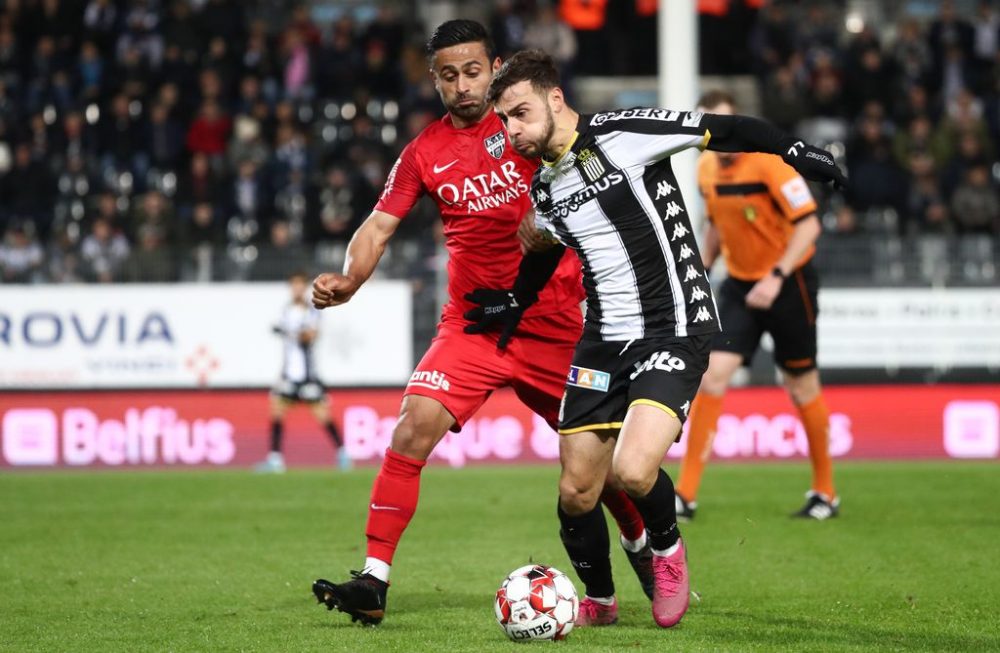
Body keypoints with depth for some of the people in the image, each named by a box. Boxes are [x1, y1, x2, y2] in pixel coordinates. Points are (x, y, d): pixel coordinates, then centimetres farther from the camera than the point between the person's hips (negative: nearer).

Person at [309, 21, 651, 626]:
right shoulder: (426, 151, 3)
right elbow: (381, 224, 1)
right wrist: (348, 281, -17)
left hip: (554, 321, -1)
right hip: (472, 322, 1)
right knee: (415, 425, -19)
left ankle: (643, 547, 37)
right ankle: (373, 582, -19)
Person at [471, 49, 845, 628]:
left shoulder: (621, 134, -12)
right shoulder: (542, 190, 11)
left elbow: (725, 131, -8)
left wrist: (796, 151, -13)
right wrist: (513, 304, 28)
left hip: (675, 330, -7)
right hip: (604, 340, 7)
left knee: (633, 470, -25)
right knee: (576, 493, 4)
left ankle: (668, 547, 8)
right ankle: (599, 601, 31)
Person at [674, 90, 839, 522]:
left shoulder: (768, 161, -19)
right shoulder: (707, 167, 2)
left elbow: (808, 224, -21)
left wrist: (776, 277, -30)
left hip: (787, 283, -5)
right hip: (739, 283, 5)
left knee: (802, 388, 4)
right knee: (711, 374, -10)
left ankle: (825, 493, 21)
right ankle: (686, 495, -9)